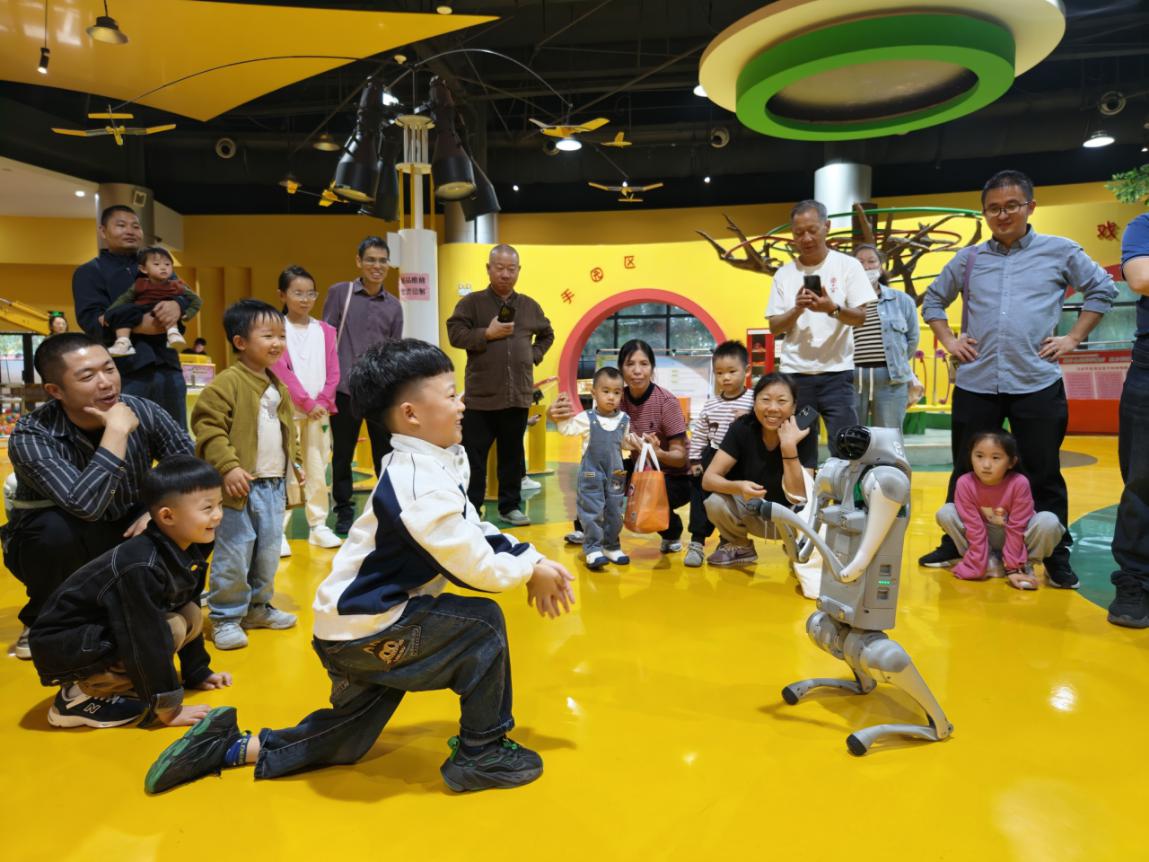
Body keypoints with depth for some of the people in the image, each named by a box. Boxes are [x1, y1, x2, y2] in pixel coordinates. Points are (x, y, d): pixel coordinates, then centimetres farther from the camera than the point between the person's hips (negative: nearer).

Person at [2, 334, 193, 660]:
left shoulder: (143, 411, -17)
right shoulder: (31, 437, -28)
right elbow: (85, 506, -43)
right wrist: (117, 431, -39)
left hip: (124, 536, 3)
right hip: (54, 546, -3)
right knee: (57, 527, -36)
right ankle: (42, 623, -4)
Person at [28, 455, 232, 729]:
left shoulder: (190, 554, -5)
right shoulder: (142, 567, -31)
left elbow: (189, 616, 8)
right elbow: (147, 643, -29)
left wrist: (197, 672, 12)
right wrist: (168, 708, -21)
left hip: (105, 633, 8)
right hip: (63, 646, -8)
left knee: (192, 616, -5)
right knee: (171, 628, -24)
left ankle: (117, 680, 5)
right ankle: (82, 697, -10)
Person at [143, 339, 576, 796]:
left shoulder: (424, 467, 5)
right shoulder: (423, 486, -26)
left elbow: (475, 533, 11)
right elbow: (477, 568, -24)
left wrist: (532, 560, 0)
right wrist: (530, 570, -7)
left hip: (359, 625, 10)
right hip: (366, 629, -10)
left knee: (344, 743, 23)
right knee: (483, 624, -10)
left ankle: (230, 746, 28)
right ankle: (479, 755, 4)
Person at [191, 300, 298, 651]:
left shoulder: (278, 387, 14)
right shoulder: (227, 382, -11)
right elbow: (207, 427, -17)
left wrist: (295, 463, 21)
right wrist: (228, 466, -23)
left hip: (274, 486, 8)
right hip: (241, 485, -7)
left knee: (268, 553, 15)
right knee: (233, 555, 0)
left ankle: (257, 606, 32)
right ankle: (226, 617, 14)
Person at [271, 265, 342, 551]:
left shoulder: (325, 331, 9)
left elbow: (332, 372, 5)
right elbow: (281, 371, -9)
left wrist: (322, 403, -8)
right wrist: (306, 403, -13)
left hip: (319, 410, 4)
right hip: (288, 409, -4)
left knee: (318, 469, 7)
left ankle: (318, 525, 15)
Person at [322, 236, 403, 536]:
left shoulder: (394, 306, 9)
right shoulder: (339, 292, 1)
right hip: (345, 388, -2)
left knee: (386, 453, 7)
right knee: (342, 454, 8)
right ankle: (344, 511, 21)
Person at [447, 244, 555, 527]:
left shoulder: (530, 306, 12)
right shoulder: (472, 302, 0)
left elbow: (547, 334, 25)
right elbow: (455, 334, -9)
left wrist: (534, 355, 10)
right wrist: (486, 334, -15)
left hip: (518, 395, 4)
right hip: (481, 395, -3)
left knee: (513, 455, 12)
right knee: (473, 456, 0)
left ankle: (510, 506, 23)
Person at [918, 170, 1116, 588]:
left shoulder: (1060, 251, 5)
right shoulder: (968, 259, 9)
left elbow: (1103, 289, 11)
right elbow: (932, 299, 19)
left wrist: (1072, 338, 2)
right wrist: (948, 340, 7)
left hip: (1037, 384, -1)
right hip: (975, 384, 2)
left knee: (1044, 475, 4)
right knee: (967, 472, 9)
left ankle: (1057, 558, 15)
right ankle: (953, 547, 21)